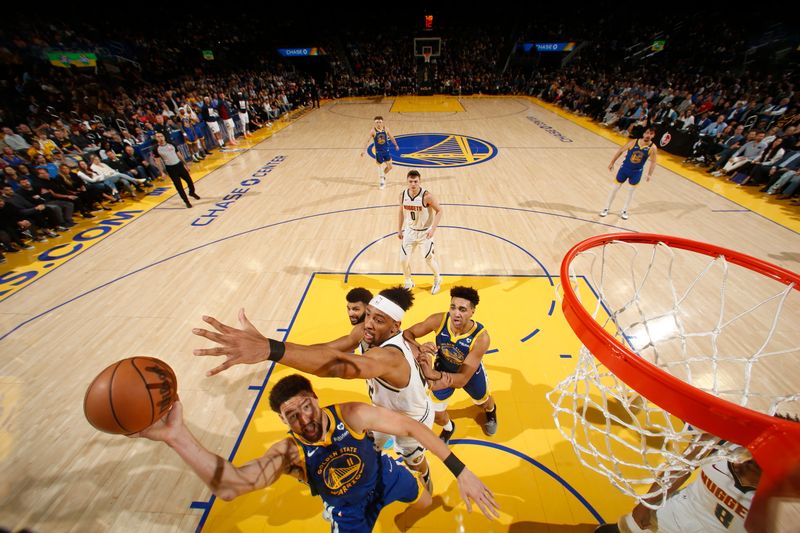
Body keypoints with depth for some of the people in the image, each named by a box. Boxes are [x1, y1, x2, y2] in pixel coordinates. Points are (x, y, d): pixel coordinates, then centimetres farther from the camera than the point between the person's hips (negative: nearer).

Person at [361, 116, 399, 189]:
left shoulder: (385, 129, -4)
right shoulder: (373, 131, -13)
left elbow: (391, 137, 8)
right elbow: (369, 140, -17)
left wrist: (396, 145, 17)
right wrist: (365, 150, -25)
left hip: (386, 150, 3)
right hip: (378, 151, -3)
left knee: (389, 166, 5)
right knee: (380, 166, 5)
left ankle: (383, 175, 34)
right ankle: (381, 180, 23)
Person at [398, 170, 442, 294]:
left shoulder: (426, 196, -21)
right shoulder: (403, 195, -7)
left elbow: (439, 211, -13)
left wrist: (433, 229, -22)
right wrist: (399, 230, 9)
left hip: (425, 232, -4)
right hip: (410, 231, 4)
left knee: (429, 259, 4)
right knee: (404, 259, 2)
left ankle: (437, 280, 35)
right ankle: (408, 282, 27)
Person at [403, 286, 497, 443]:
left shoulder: (481, 337, -39)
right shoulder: (439, 320, -34)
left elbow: (463, 378, -38)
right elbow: (407, 333, -24)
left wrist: (432, 373, -56)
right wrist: (419, 348, -47)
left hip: (470, 373, -1)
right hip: (443, 371, 1)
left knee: (484, 402, 28)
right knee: (437, 415, 10)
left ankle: (491, 411, 70)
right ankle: (448, 428, 50)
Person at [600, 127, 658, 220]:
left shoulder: (652, 148, -14)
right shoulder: (634, 142, -14)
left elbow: (653, 162, -9)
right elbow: (621, 151, -3)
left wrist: (649, 174, -20)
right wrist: (612, 163, -2)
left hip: (637, 172, 1)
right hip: (625, 168, -1)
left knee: (632, 191, 10)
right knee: (616, 188, 5)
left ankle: (624, 211, 23)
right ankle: (607, 208, 16)